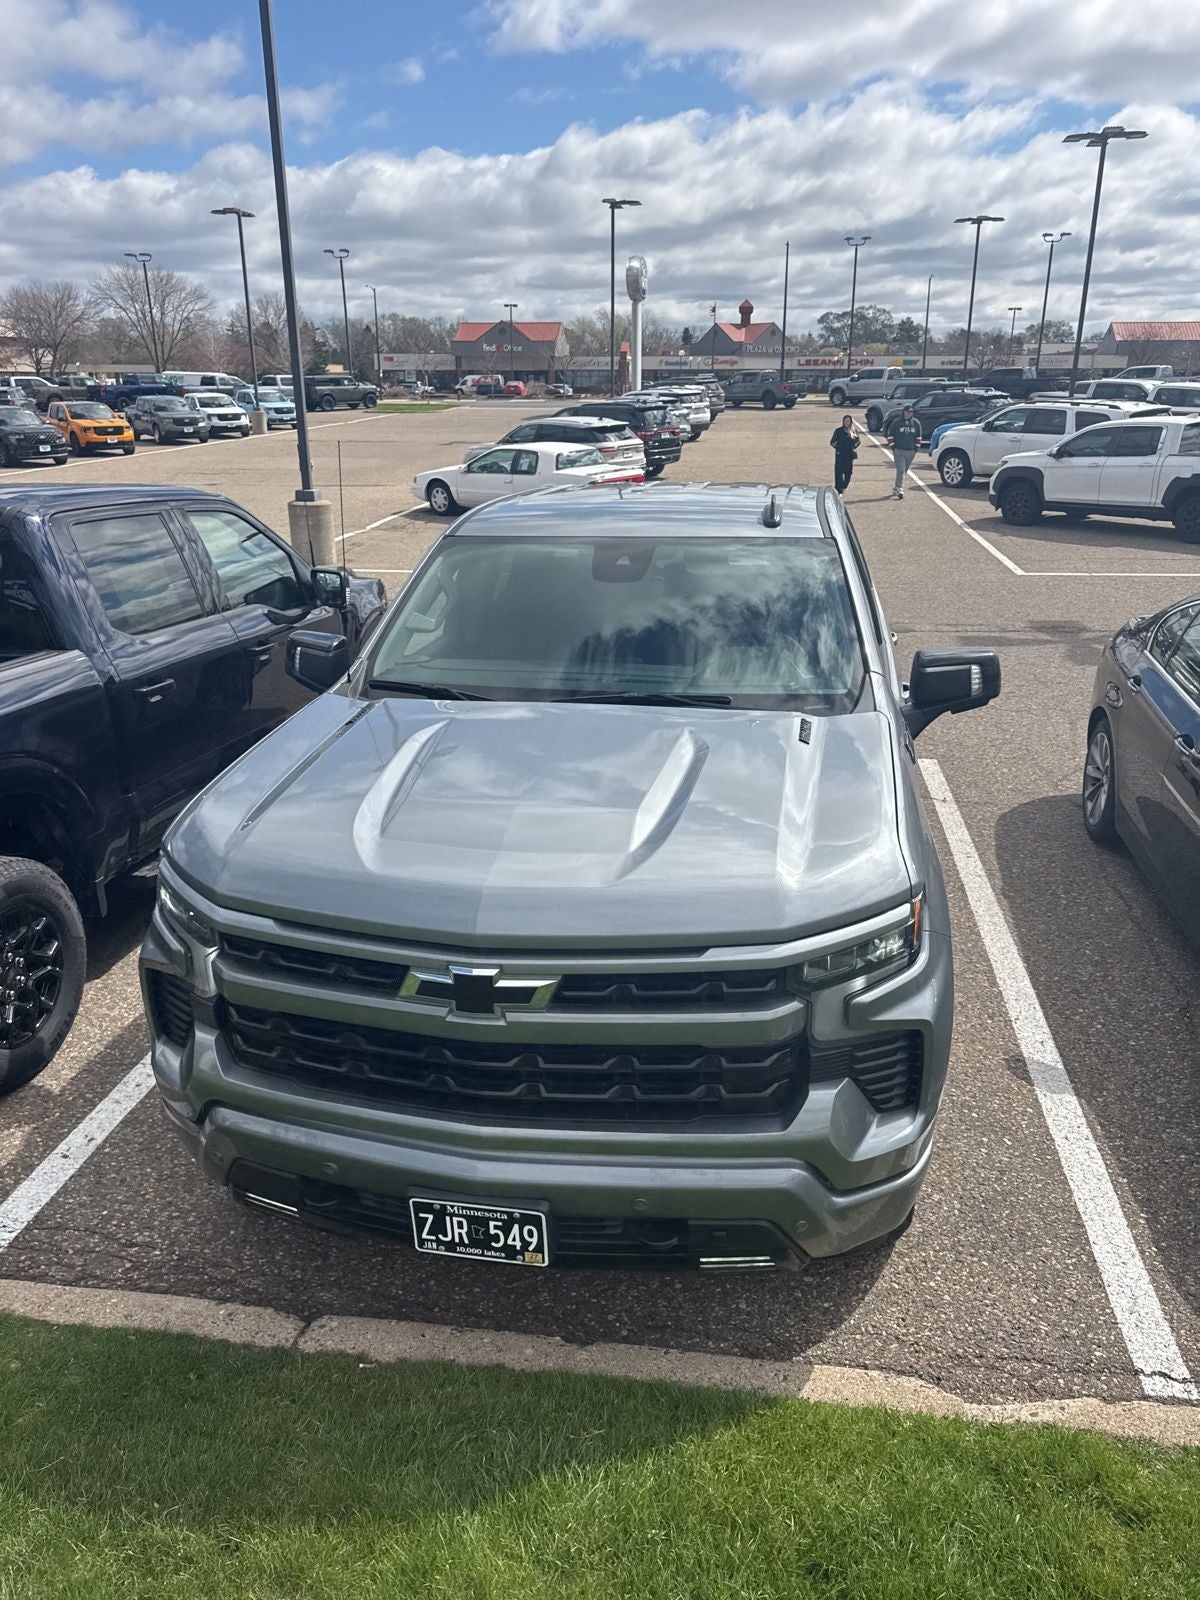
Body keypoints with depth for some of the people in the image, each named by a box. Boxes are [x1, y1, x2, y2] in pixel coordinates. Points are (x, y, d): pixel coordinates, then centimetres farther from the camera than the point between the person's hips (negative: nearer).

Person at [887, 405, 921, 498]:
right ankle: (900, 489, -21)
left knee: (904, 470, 10)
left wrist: (916, 448, 8)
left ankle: (897, 488, 22)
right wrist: (893, 447, -4)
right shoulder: (896, 423, -2)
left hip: (911, 451, 4)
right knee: (900, 470, -16)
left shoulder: (916, 423, 7)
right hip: (898, 450, -4)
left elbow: (918, 436, 15)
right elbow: (890, 436, 3)